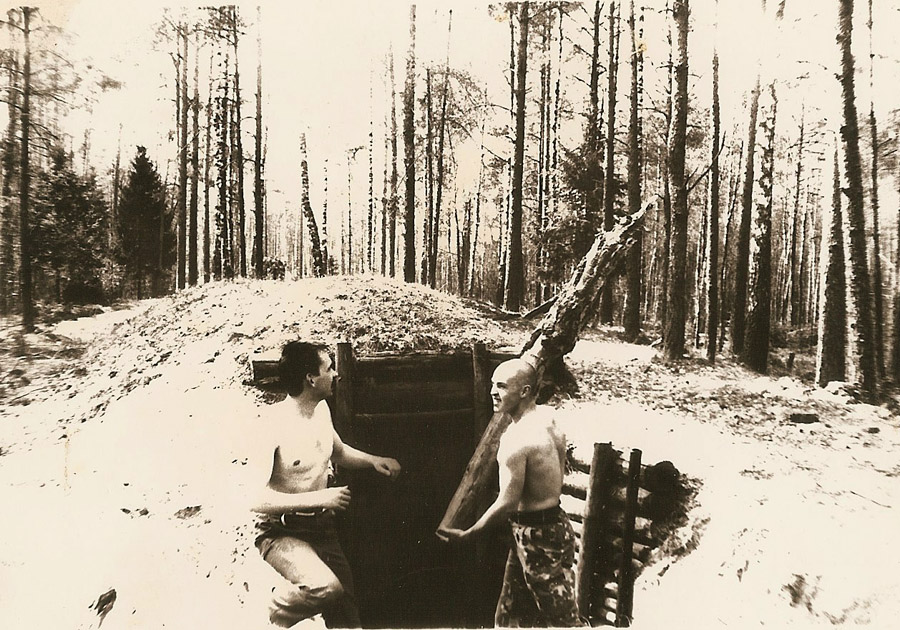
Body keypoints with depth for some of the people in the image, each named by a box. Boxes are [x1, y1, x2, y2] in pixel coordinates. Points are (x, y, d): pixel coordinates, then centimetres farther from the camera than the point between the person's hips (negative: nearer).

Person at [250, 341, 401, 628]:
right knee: (325, 587, -31)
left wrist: (373, 460, 1)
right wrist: (317, 498, -27)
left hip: (321, 526, 7)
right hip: (281, 531, -7)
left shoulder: (321, 410, 1)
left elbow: (339, 452, 19)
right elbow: (256, 499, -28)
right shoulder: (273, 426, -24)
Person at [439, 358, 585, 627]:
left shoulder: (516, 438, -26)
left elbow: (507, 504, -23)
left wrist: (467, 534, -11)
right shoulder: (547, 417, 1)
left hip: (539, 537, -9)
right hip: (552, 522, 9)